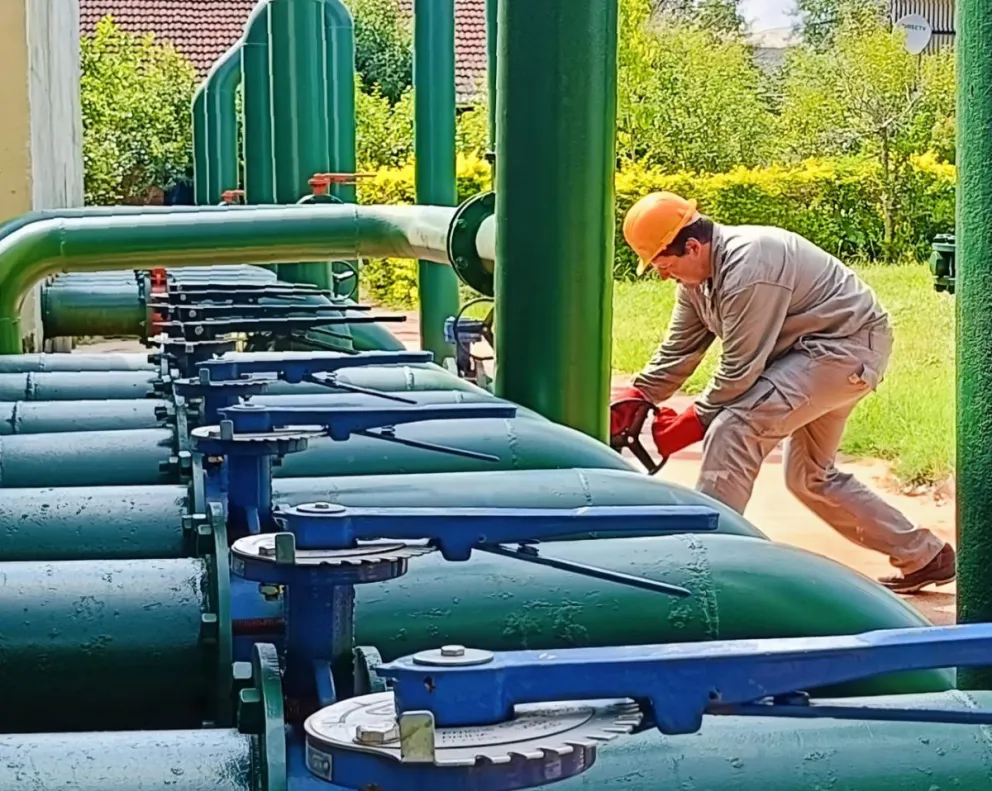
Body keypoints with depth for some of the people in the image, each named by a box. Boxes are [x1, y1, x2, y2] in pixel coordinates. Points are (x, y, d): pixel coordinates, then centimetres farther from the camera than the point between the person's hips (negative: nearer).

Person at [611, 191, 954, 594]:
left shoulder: (746, 269, -28)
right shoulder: (696, 276, 2)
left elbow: (740, 369, -25)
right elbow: (677, 350, 6)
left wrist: (691, 424, -17)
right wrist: (634, 399, -7)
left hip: (850, 346, -11)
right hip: (813, 351, 11)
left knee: (736, 428, -23)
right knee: (809, 476, 17)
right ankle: (924, 556, 25)